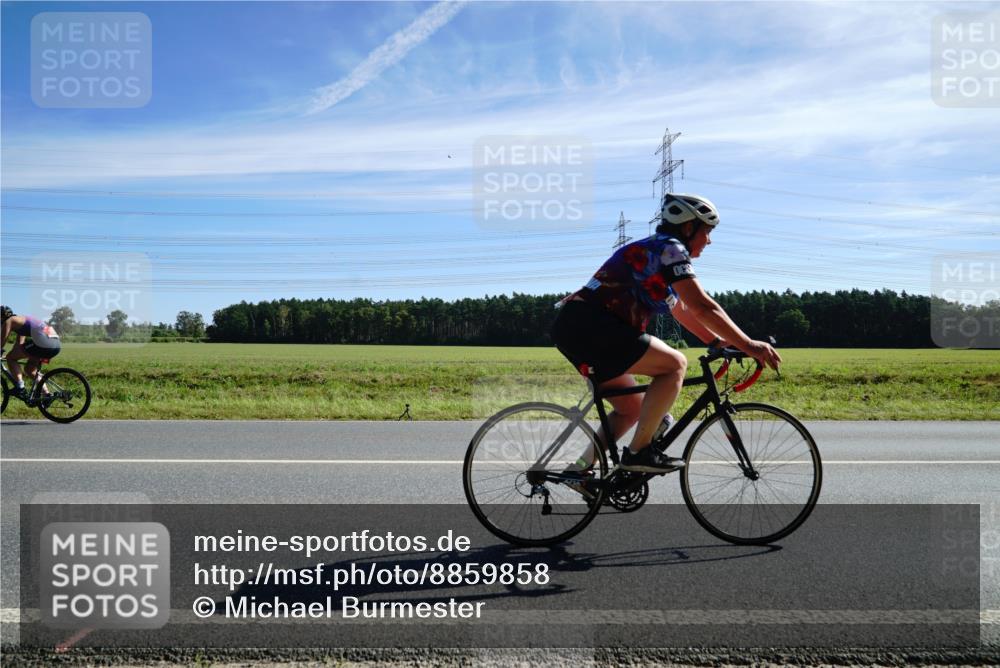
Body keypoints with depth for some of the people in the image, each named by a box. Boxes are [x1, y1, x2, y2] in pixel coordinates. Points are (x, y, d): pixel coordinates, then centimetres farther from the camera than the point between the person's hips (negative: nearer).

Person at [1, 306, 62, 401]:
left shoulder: (9, 321, 7)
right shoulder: (20, 320, 34)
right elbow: (19, 345, 40)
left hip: (43, 342, -9)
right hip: (56, 344, 9)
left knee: (10, 358, 5)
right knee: (29, 369, 24)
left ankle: (20, 389, -2)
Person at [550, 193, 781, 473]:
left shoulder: (656, 251, 24)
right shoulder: (670, 249, -6)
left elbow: (682, 311, 28)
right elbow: (702, 307, -15)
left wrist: (720, 342, 21)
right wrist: (747, 345, -11)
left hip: (574, 328, 10)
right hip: (589, 325, -10)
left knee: (632, 408, 16)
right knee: (675, 364, -12)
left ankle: (581, 469, 15)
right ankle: (639, 452, -11)